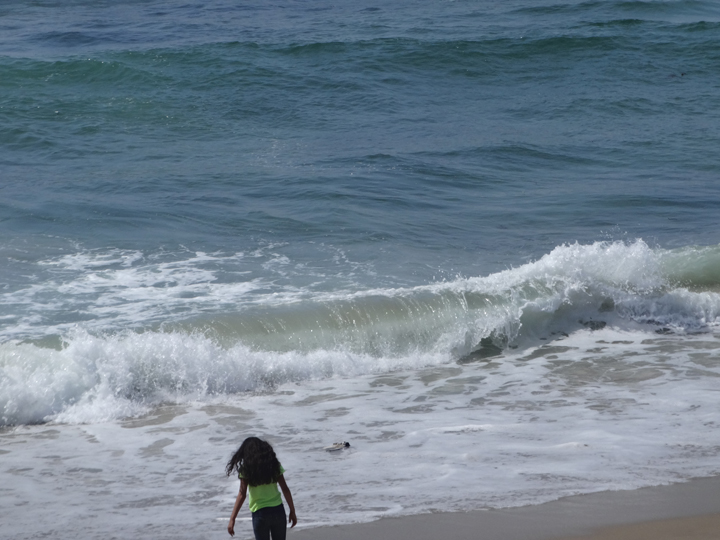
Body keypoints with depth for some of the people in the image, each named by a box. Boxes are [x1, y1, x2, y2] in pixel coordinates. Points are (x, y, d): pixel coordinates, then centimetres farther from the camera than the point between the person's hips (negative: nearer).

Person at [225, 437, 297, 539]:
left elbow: (242, 495, -9)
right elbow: (285, 489, 2)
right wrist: (292, 511, 10)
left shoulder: (246, 469, -5)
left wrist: (232, 519, -8)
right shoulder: (274, 465, 3)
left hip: (260, 513, -3)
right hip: (278, 511, 3)